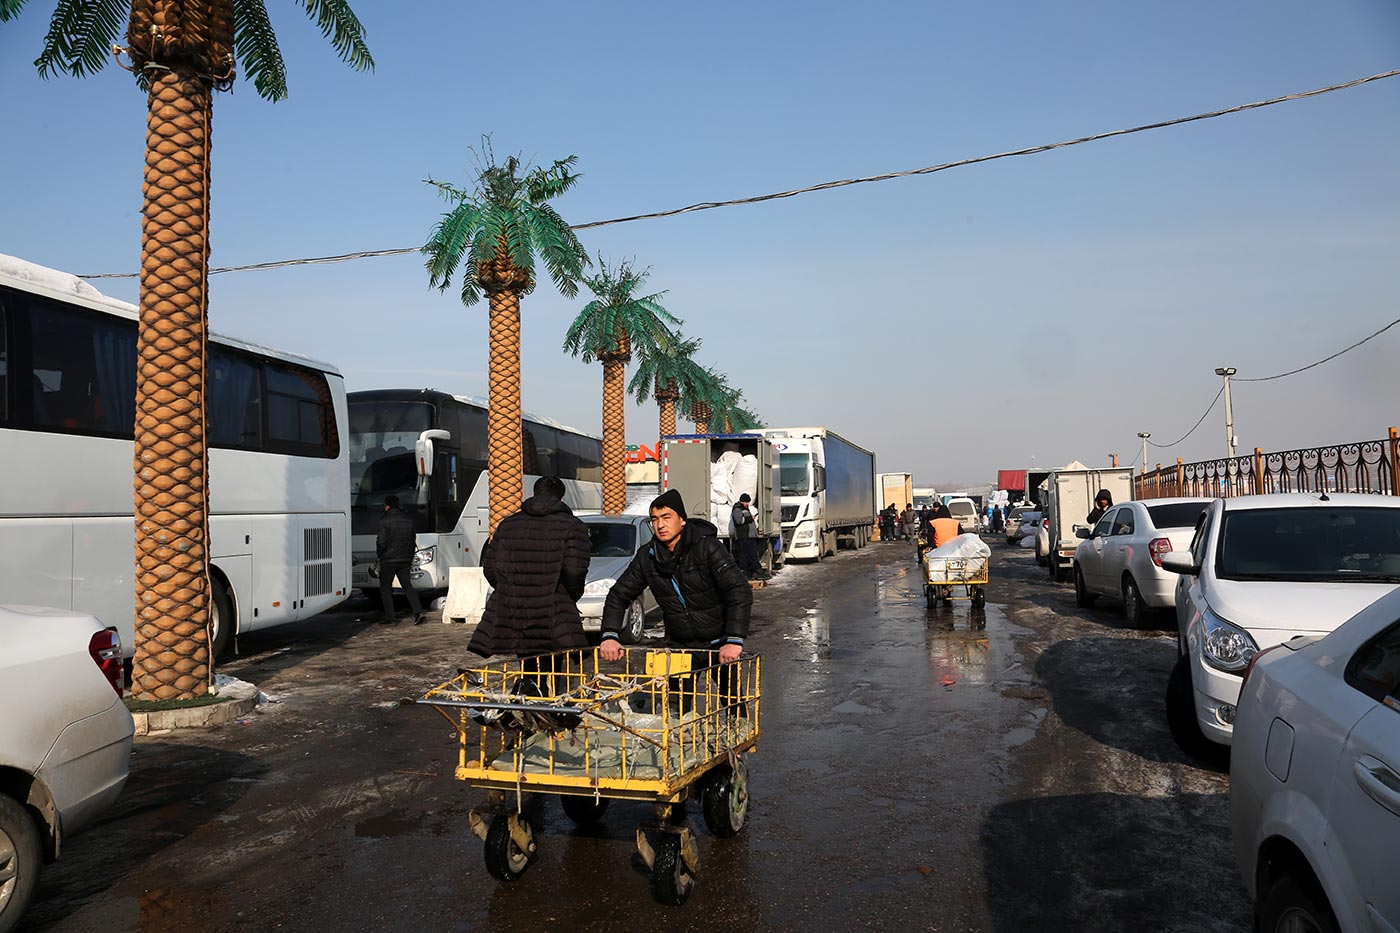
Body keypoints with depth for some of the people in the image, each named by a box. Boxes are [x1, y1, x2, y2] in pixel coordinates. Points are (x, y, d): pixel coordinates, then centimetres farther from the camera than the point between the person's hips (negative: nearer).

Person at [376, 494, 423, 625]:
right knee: (407, 586, 10)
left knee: (385, 588, 5)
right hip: (404, 560, 5)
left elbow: (381, 542, -14)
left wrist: (379, 555, 5)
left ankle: (390, 618, 2)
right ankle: (418, 611, -6)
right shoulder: (408, 521, 10)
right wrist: (410, 559, 20)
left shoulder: (385, 521, -10)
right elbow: (413, 541, 14)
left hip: (388, 560, -5)